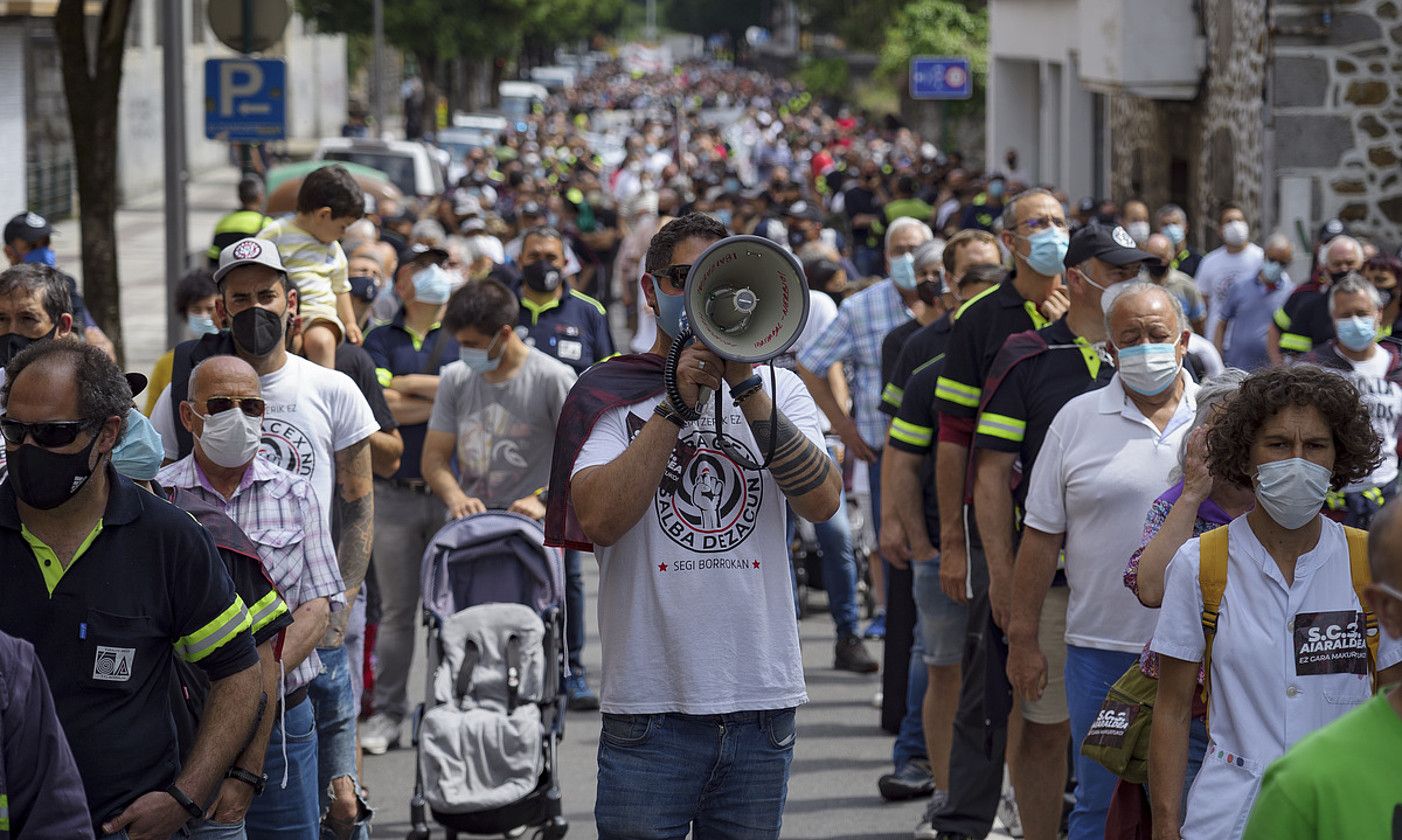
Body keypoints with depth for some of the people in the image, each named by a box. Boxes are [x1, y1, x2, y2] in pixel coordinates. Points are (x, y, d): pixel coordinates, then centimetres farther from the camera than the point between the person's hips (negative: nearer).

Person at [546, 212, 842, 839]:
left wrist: (745, 387, -14)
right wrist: (677, 406, -17)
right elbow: (598, 518, -15)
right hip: (650, 704, -3)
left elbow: (822, 502, -8)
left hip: (762, 697, 3)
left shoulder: (777, 390, 9)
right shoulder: (608, 394, 2)